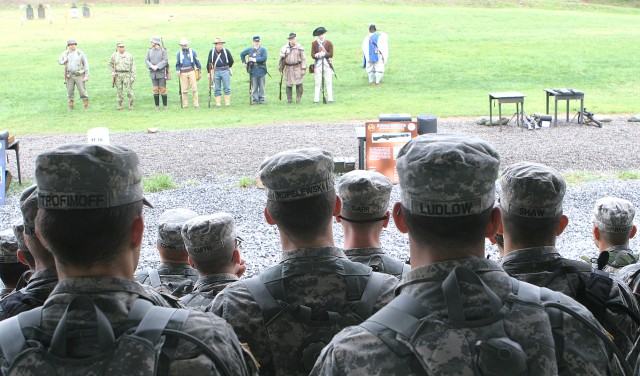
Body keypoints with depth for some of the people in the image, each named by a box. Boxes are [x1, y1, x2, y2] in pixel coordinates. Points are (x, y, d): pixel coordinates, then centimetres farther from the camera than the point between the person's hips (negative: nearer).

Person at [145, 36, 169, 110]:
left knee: (163, 89, -3)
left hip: (161, 72, -3)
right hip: (153, 73, 4)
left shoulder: (163, 50, -3)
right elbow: (146, 60, 5)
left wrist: (157, 66, -18)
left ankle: (165, 105, 4)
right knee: (155, 89, 3)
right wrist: (152, 66, -13)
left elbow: (165, 61, -11)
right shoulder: (150, 51, 9)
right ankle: (157, 105, 8)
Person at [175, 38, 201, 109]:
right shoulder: (179, 53, 10)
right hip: (183, 72, 1)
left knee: (194, 88, -4)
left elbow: (197, 61, 10)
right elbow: (177, 64, 16)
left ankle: (196, 103, 0)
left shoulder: (192, 51, 6)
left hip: (191, 71, -1)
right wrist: (178, 70, -1)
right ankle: (185, 104, 9)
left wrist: (199, 69, 5)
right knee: (184, 89, 1)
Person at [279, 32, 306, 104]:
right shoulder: (285, 48, 5)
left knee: (299, 84, -7)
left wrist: (303, 69, -5)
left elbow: (303, 58, 1)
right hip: (288, 68, 2)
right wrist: (281, 69, 10)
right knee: (289, 85, 1)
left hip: (297, 68, -1)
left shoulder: (299, 47, 1)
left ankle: (298, 99, 5)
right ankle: (289, 99, 11)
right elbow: (282, 59, 11)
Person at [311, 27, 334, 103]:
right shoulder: (314, 44, 4)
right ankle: (316, 99, 3)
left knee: (329, 82, 1)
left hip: (327, 64, 0)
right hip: (318, 64, 0)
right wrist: (317, 55, -24)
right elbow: (312, 55, -3)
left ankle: (330, 98, 4)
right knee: (317, 83, 1)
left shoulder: (329, 43, 3)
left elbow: (331, 54, -6)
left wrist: (324, 54, -20)